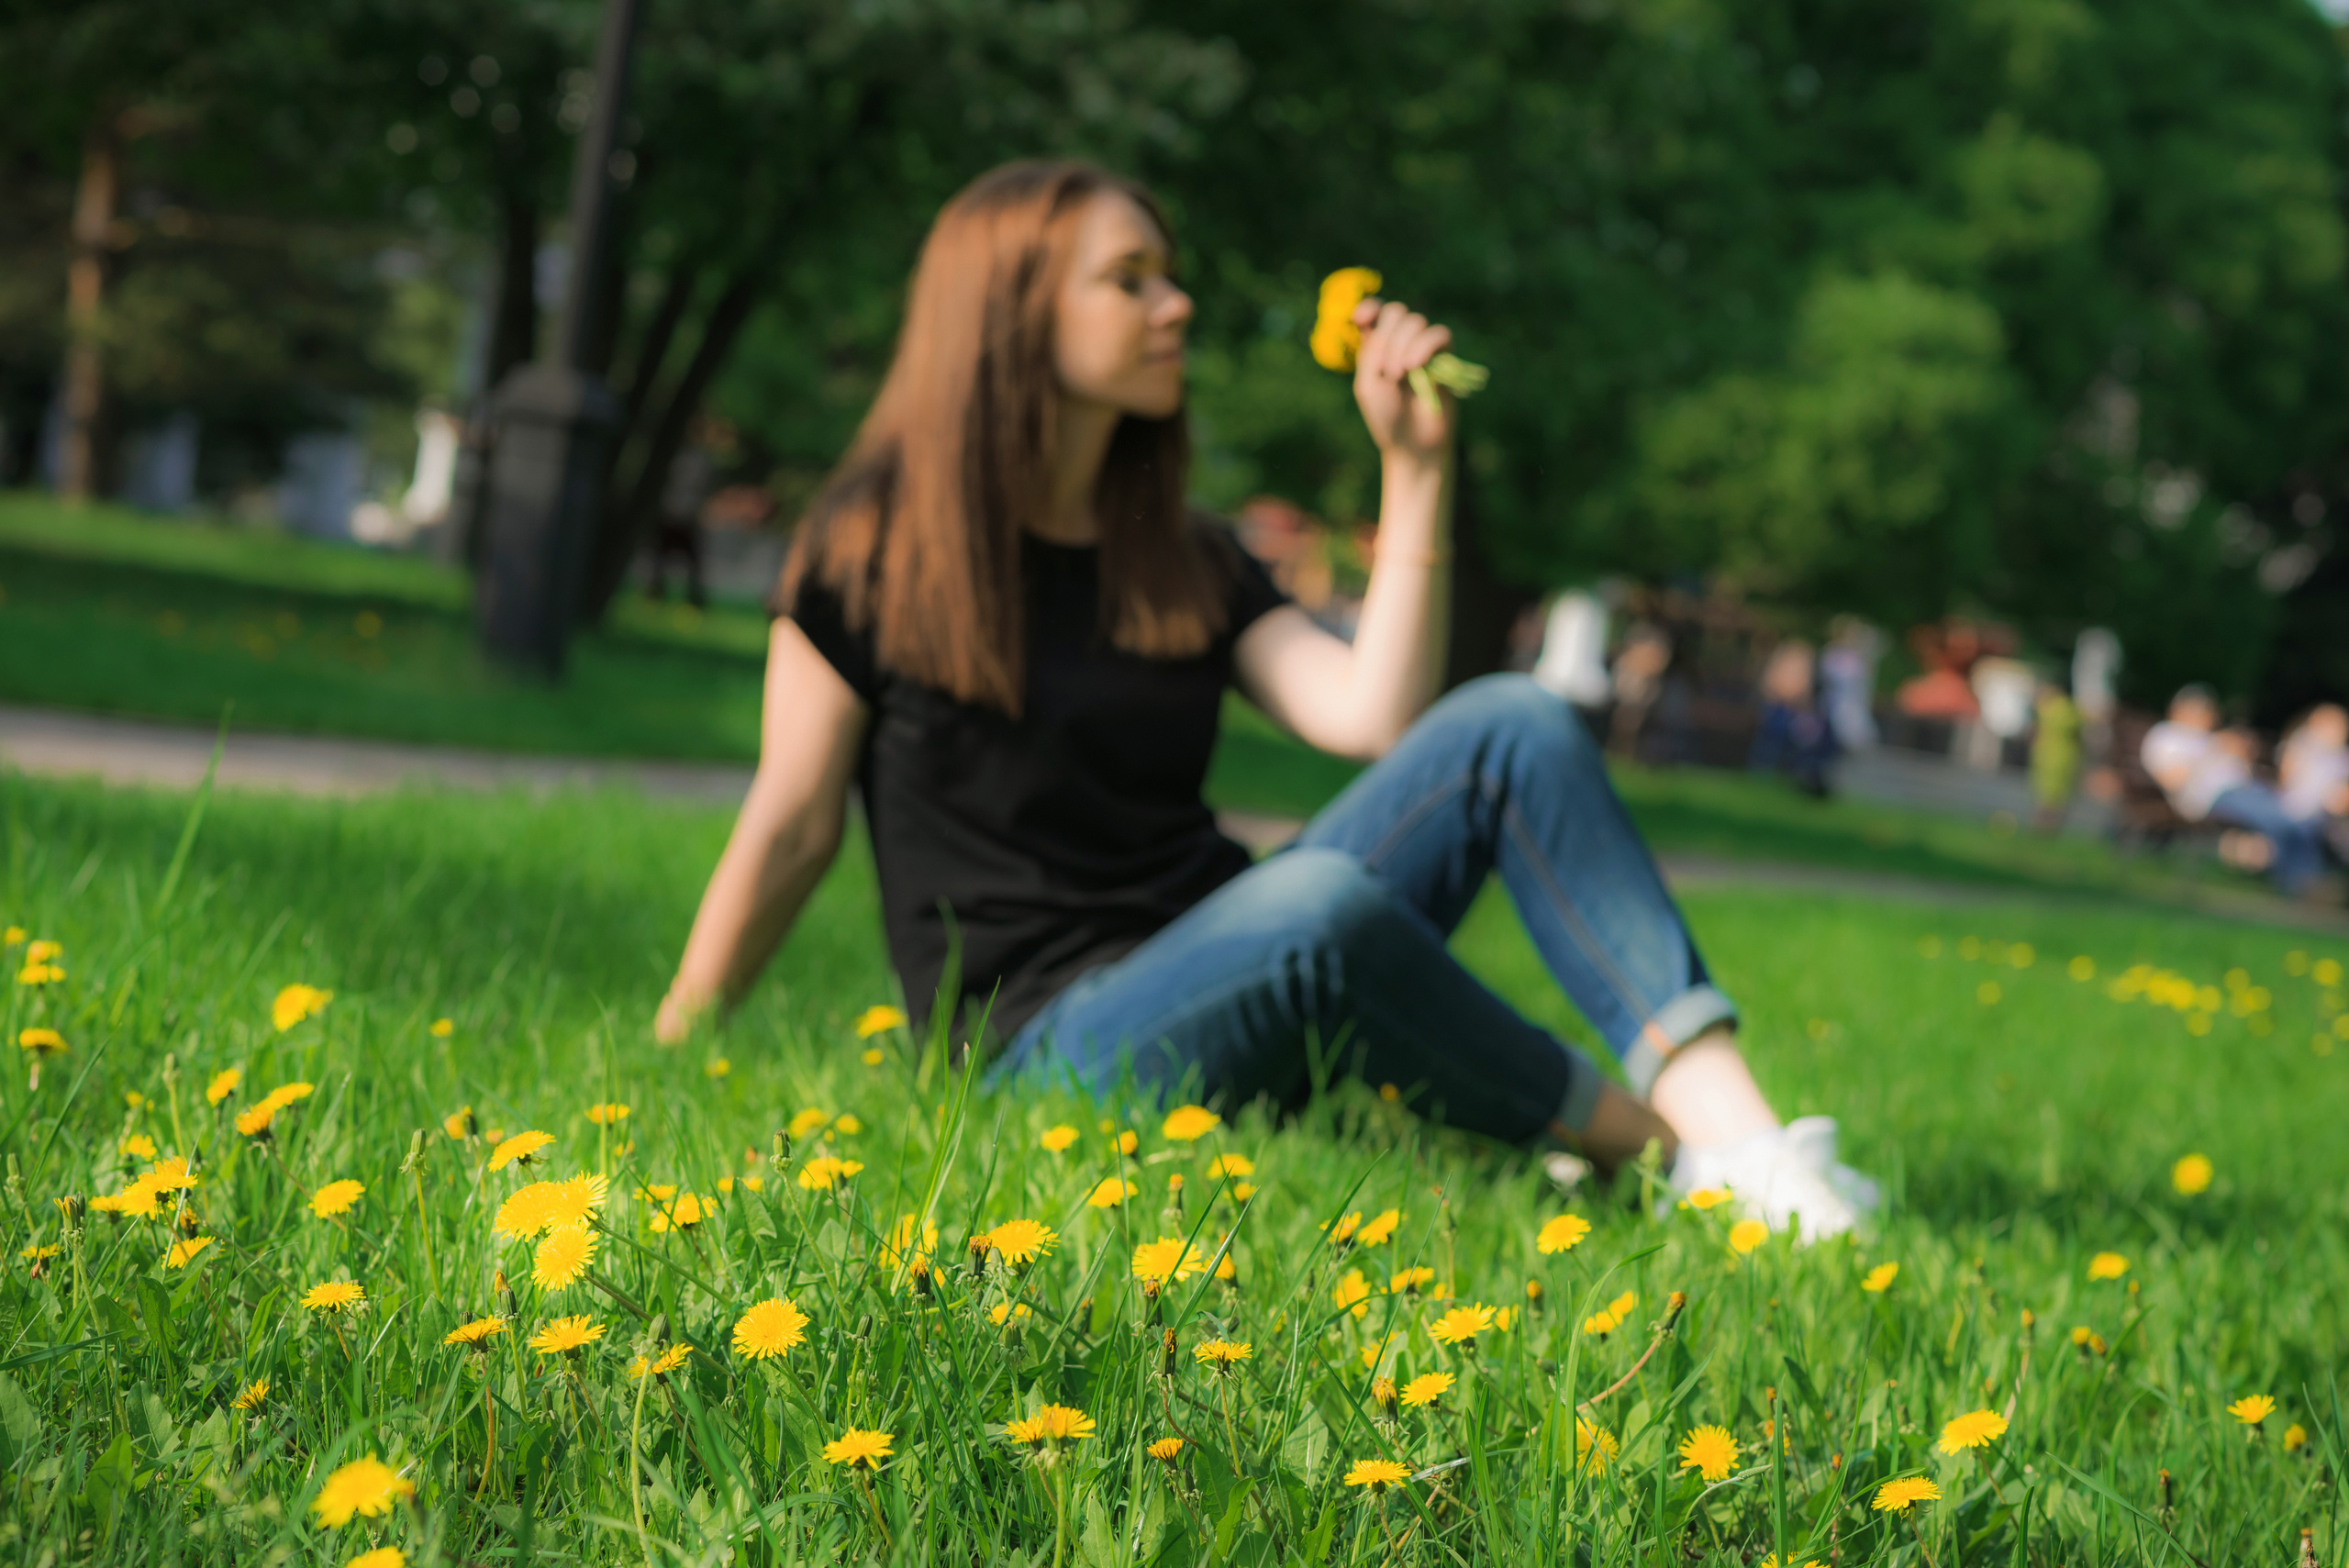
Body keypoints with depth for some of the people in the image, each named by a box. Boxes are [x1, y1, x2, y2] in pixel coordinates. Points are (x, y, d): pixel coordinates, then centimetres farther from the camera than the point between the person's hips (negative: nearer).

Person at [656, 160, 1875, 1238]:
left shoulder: (1188, 563, 14)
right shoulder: (870, 548, -1)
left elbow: (1375, 716, -2)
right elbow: (792, 829, 1)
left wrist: (1414, 467, -2)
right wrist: (666, 1056, 1)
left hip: (1233, 982, 6)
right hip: (1043, 1046, -6)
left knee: (1512, 727, -16)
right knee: (1320, 899, -38)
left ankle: (1729, 1122, -30)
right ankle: (1635, 1140, -18)